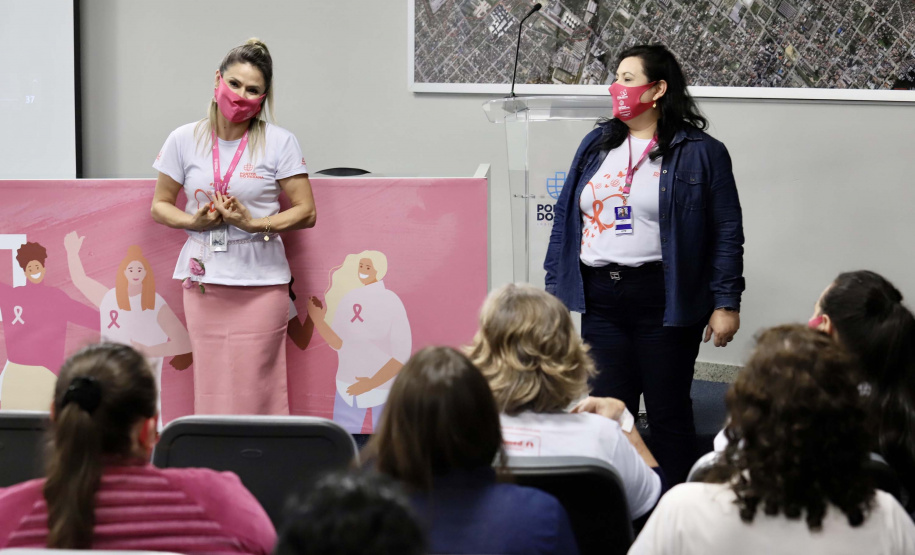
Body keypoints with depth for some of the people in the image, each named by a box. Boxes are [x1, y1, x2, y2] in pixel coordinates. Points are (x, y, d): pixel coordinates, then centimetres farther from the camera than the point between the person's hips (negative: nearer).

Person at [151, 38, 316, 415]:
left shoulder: (280, 143, 1)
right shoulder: (184, 140, 6)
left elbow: (306, 213, 0)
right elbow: (160, 206, 13)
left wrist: (254, 224, -14)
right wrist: (193, 221, -7)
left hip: (261, 281, -2)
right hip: (203, 278, 2)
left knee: (257, 387, -4)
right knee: (210, 384, 0)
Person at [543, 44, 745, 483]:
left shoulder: (700, 153, -2)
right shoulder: (597, 145, 13)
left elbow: (727, 231, -3)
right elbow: (565, 217, 15)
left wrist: (726, 303, -8)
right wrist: (555, 285, 10)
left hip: (663, 299, -4)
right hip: (600, 298, 5)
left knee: (668, 411, 2)